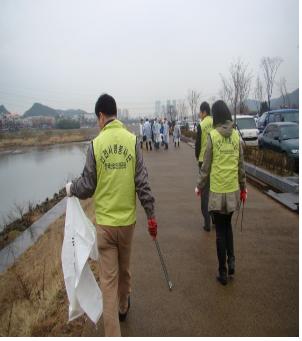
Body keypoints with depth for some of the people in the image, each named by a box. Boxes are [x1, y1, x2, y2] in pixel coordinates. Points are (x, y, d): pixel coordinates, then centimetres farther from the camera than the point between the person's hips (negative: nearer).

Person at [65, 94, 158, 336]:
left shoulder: (96, 144, -8)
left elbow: (88, 186, -3)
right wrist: (151, 215, 2)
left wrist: (71, 189, 18)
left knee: (109, 278, 7)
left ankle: (113, 335, 12)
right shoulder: (132, 140, -5)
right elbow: (142, 182, -6)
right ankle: (123, 307, 47)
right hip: (127, 219, 2)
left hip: (105, 221, -2)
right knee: (124, 269, 24)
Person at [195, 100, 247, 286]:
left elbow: (206, 166, -6)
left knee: (220, 230, 7)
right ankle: (231, 260, 15)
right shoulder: (236, 135, 1)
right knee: (228, 225, 25)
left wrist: (200, 186, 8)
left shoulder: (212, 136, -9)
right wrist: (243, 187, 18)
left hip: (217, 191, -3)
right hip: (233, 190, 3)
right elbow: (241, 165, 6)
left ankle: (223, 272, 16)